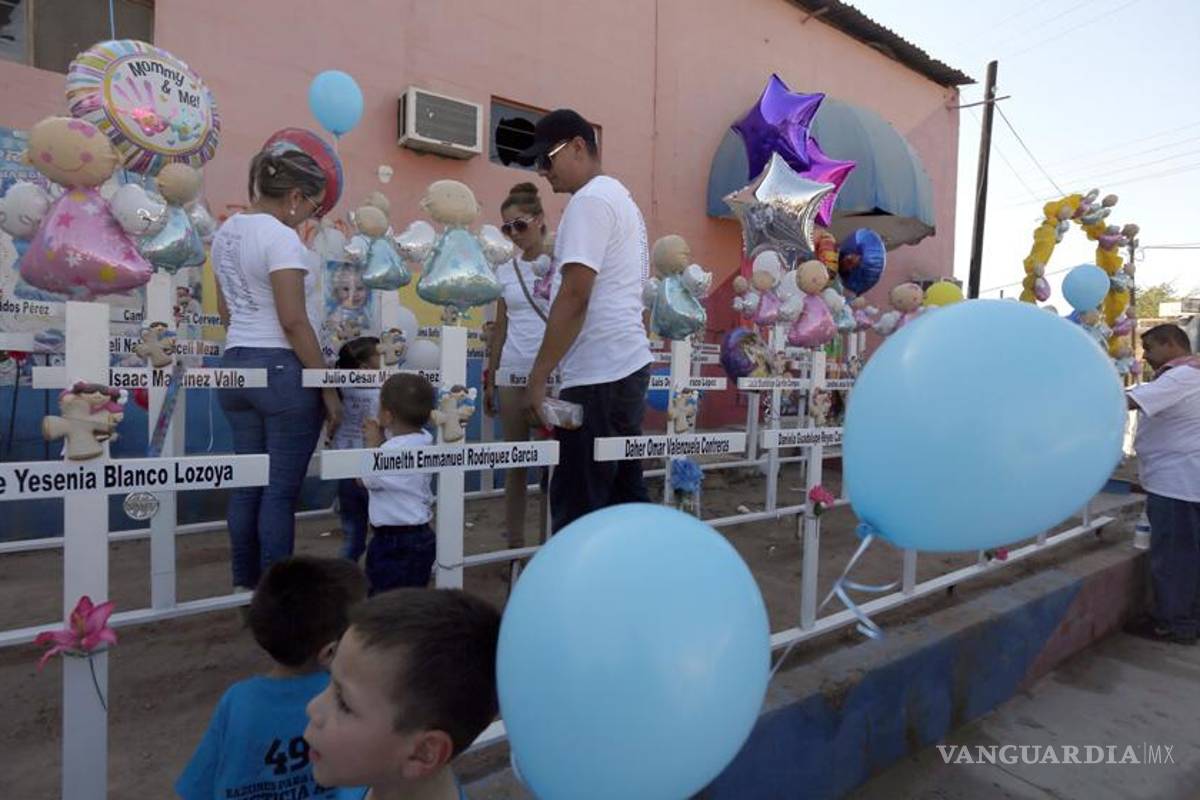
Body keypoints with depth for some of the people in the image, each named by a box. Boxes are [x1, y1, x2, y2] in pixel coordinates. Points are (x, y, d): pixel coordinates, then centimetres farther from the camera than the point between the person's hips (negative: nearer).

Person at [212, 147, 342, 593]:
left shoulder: (226, 233, 14)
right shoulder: (281, 237, -13)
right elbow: (294, 322, -18)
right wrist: (328, 387, -14)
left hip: (236, 366, 9)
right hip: (283, 369, -8)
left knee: (247, 483, 14)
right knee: (281, 489, -1)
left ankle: (244, 586, 25)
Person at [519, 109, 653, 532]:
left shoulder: (589, 200, -9)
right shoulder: (622, 198, 21)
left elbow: (574, 297, -18)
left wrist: (538, 375, -14)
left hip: (598, 375, -10)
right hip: (628, 365, 10)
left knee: (577, 506, -4)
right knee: (624, 495, 14)